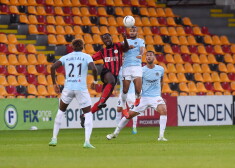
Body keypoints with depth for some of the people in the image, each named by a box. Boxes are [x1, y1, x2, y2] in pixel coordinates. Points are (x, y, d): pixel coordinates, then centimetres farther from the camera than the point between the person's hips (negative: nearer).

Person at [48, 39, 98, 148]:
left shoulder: (66, 57, 10)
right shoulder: (86, 57, 3)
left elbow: (53, 67, -1)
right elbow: (94, 68, -13)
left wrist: (54, 84, 7)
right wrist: (95, 80, 5)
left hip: (68, 88, 2)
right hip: (81, 89, -2)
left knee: (61, 111, 23)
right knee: (88, 114, 8)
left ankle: (54, 138, 20)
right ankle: (87, 141, -8)